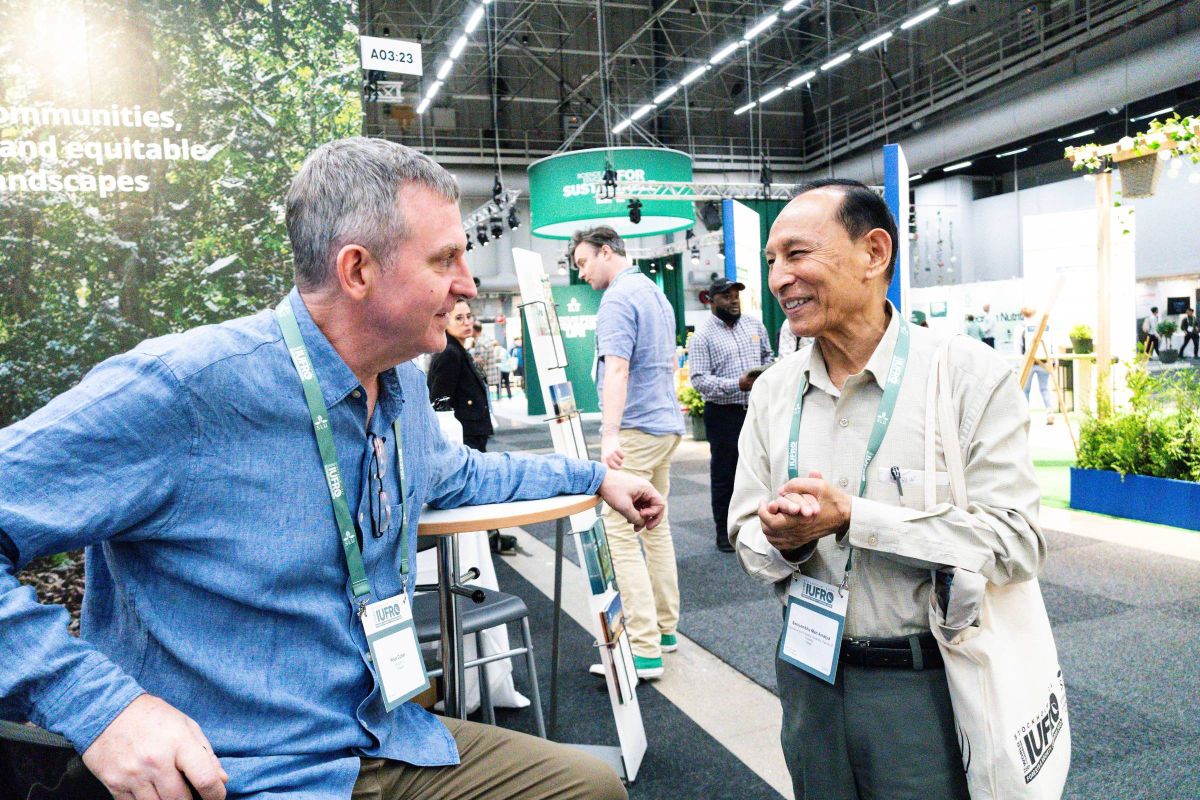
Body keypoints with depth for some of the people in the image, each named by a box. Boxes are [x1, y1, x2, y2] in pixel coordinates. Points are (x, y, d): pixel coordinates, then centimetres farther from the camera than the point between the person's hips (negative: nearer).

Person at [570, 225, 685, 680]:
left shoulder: (618, 300, -13)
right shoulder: (657, 294, 17)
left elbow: (617, 371, -25)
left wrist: (610, 434, -32)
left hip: (636, 431, -10)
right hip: (666, 423, 10)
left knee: (620, 533, -9)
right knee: (656, 526, 16)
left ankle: (644, 650, -9)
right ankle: (664, 627, 25)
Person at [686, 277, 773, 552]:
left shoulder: (754, 325, 10)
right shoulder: (703, 335, -8)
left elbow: (768, 355, 23)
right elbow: (699, 379, -15)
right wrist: (738, 385, -23)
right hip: (723, 414, -5)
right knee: (724, 474, 3)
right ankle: (724, 532, 14)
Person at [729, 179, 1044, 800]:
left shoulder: (972, 375, -13)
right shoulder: (772, 391, 1)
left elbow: (1016, 544, -18)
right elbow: (746, 534, 4)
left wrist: (852, 516, -23)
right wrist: (783, 541, -19)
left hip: (926, 683, -4)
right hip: (808, 673, 4)